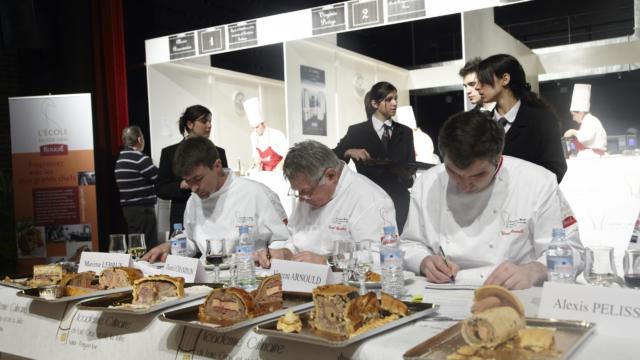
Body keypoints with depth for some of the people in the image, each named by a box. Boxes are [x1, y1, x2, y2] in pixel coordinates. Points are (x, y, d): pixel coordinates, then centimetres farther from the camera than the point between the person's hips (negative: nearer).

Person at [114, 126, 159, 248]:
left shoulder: (120, 159, 13)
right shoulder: (139, 158, -14)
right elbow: (160, 178, -14)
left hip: (128, 208, 9)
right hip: (142, 209, -9)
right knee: (148, 247, -5)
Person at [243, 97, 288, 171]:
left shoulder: (276, 135, -14)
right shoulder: (253, 136, 2)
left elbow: (288, 155, -12)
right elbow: (255, 155, 12)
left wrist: (279, 167, -19)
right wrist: (258, 164, -5)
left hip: (278, 170, -5)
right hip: (265, 171, 5)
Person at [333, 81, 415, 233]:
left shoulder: (405, 132, 12)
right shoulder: (356, 132, 3)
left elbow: (411, 166, 12)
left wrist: (408, 174, -10)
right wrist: (350, 152, -20)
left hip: (399, 201, 2)